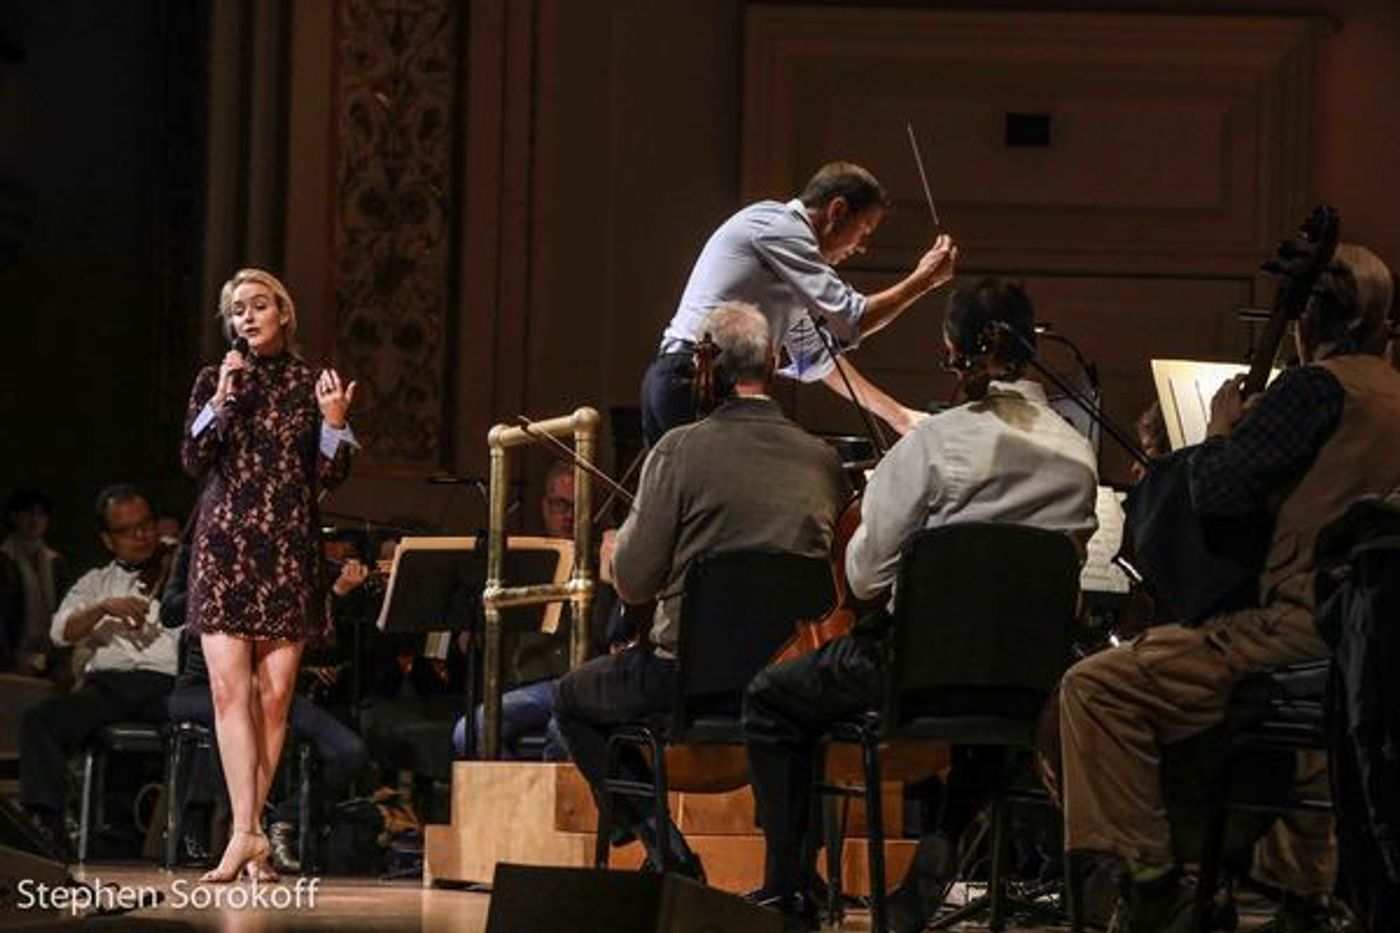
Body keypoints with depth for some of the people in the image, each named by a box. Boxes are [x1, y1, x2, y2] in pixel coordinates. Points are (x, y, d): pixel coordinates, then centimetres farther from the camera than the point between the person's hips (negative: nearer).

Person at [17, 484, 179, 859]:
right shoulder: (96, 583, 25)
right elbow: (61, 632, 9)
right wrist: (104, 608, -8)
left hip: (169, 685, -2)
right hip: (108, 684, 2)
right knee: (40, 718, -26)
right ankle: (47, 821, -32)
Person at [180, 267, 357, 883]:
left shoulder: (312, 383, 7)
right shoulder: (214, 380, 9)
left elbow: (328, 477, 5)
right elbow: (194, 462, 1)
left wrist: (334, 422, -12)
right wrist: (222, 400, -10)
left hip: (289, 548, 0)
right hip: (224, 543, 0)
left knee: (275, 694, -2)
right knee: (229, 688, -12)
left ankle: (249, 830, 6)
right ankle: (247, 832, -18)